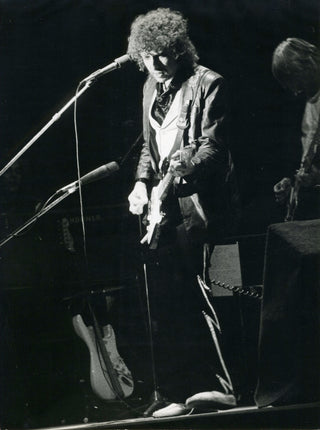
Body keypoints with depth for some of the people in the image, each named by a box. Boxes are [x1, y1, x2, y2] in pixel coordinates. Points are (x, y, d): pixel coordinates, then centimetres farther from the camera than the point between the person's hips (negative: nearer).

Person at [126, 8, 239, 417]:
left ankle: (227, 384, 5)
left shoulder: (207, 83, -5)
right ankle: (180, 396, 12)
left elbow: (212, 148, -12)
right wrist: (143, 182, 7)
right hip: (163, 211, 7)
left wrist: (174, 175, -23)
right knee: (165, 310, 4)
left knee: (198, 304, -7)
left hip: (198, 207, -6)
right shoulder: (151, 87, 17)